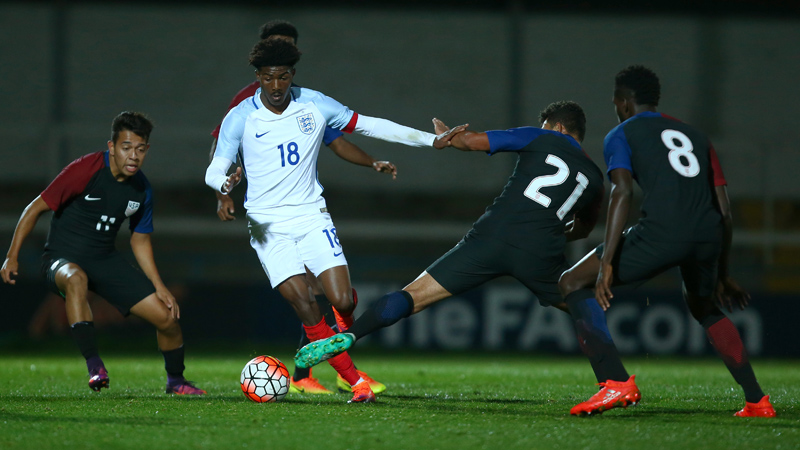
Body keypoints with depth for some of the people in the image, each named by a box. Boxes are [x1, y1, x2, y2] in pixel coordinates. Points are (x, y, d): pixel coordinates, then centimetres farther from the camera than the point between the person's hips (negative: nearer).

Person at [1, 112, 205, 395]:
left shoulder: (142, 189, -1)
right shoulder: (85, 170, -19)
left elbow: (140, 239, 14)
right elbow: (37, 207, -13)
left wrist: (159, 287, 8)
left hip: (105, 260, 5)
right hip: (62, 259, -5)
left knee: (167, 317, -4)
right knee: (76, 279, -43)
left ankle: (175, 381, 24)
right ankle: (94, 366, -43)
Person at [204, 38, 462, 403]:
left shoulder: (314, 105, -2)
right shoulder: (240, 119, -8)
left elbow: (368, 126, 8)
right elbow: (214, 171, -7)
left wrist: (432, 140, 8)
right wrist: (224, 183, -34)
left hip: (311, 216, 2)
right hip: (268, 224, -2)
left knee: (342, 301, -11)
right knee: (305, 306, -16)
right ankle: (355, 380, -4)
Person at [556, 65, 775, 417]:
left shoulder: (622, 135, 15)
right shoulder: (694, 135, 31)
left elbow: (622, 192, -4)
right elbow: (724, 210, 27)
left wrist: (607, 262, -11)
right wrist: (721, 274, 34)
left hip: (662, 231, -6)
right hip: (709, 235, 6)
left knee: (572, 285, 5)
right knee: (704, 307, 34)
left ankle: (618, 383, -9)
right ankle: (756, 400, 27)